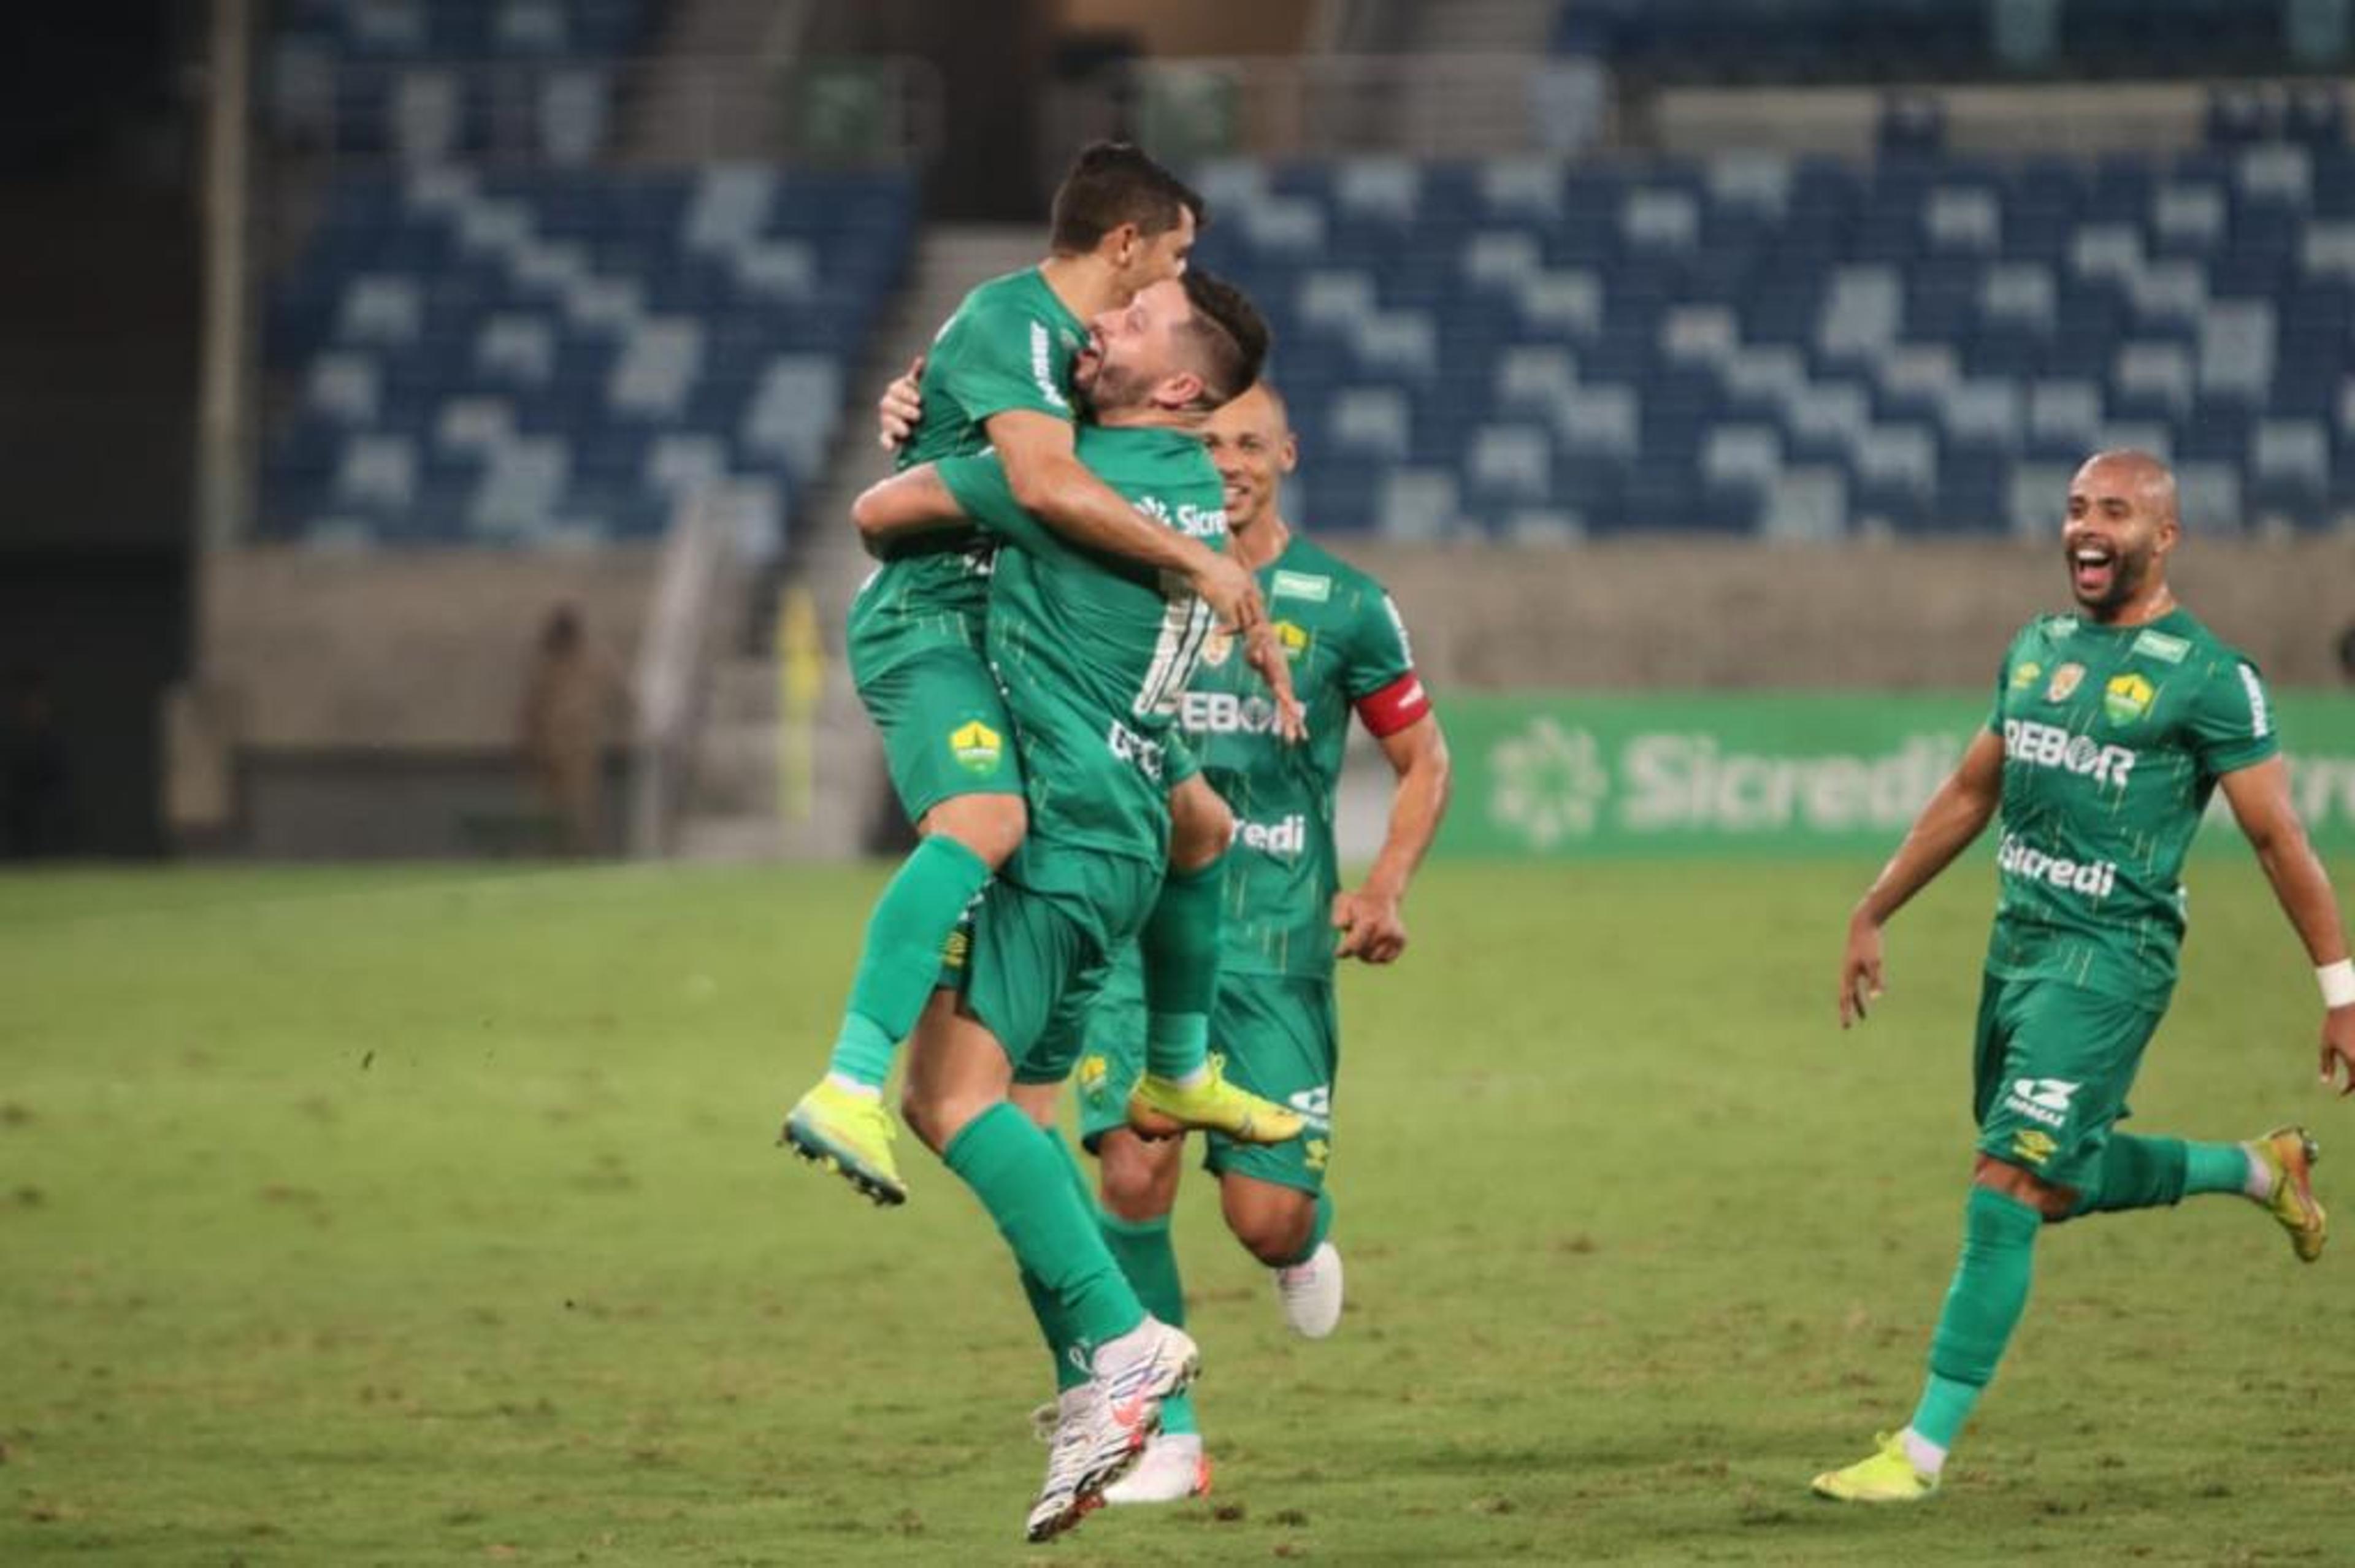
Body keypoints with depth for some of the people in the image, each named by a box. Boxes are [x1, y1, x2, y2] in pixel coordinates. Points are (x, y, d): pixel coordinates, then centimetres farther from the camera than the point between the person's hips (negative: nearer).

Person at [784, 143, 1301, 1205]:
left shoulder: (1081, 343, 16)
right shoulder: (1008, 322, -16)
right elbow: (1047, 483, -32)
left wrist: (1244, 615, 24)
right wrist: (1199, 562, -27)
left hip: (1024, 640, 10)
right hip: (930, 624, -10)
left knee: (1199, 824, 17)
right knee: (987, 819, -37)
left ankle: (1179, 1072, 35)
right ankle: (848, 1092, -47)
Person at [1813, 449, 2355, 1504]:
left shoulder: (2206, 678, -10)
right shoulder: (2037, 649, 11)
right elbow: (1971, 795, 21)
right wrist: (1873, 914, 20)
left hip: (2109, 959, -8)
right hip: (2018, 942, 8)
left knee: (2006, 1193, -12)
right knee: (2059, 1180, 19)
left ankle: (1923, 1450, -8)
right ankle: (2259, 1170, 42)